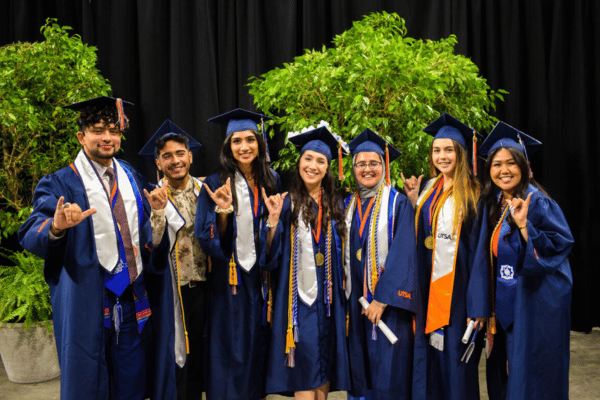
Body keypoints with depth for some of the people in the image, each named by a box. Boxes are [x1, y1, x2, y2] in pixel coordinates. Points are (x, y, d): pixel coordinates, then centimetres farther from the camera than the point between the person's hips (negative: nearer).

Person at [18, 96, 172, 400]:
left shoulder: (130, 177, 12)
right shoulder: (60, 184, -5)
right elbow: (29, 236, -16)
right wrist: (55, 227, -36)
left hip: (132, 302, 5)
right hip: (86, 303, -5)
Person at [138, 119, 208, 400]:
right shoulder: (154, 196, -5)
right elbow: (153, 245, -15)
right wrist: (159, 210, -27)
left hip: (204, 282, 3)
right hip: (174, 287, -3)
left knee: (199, 351, 12)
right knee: (178, 350, 4)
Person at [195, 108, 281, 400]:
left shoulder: (272, 181, 5)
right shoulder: (215, 185, -4)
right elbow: (208, 241, -8)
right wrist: (222, 211, -22)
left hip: (263, 280, 3)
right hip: (230, 282, -3)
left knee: (259, 348, 11)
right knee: (232, 352, 3)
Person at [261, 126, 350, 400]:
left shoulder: (335, 207, 10)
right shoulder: (287, 204, 0)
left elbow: (341, 255, 15)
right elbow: (270, 255, -7)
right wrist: (273, 218, -18)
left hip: (328, 299, 4)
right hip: (299, 297, -3)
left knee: (324, 369, 8)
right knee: (304, 378, -6)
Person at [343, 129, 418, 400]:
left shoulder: (398, 204, -4)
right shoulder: (349, 206, 11)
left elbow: (403, 254, -12)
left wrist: (383, 298, -19)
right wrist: (347, 297, 6)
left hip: (388, 298, -5)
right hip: (355, 299, 5)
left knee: (387, 371, -1)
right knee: (359, 369, 10)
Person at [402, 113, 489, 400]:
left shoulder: (472, 195, -7)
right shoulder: (429, 189, 10)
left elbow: (479, 251, -12)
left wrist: (478, 307, -16)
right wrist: (413, 202, 4)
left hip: (457, 288, -5)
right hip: (428, 287, 5)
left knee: (455, 362, 3)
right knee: (428, 359, 11)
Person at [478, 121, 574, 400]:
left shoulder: (536, 202, -13)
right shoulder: (494, 204, 9)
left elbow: (562, 243, -19)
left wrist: (524, 225, -28)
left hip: (536, 300, -7)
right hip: (505, 303, 8)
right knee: (506, 372, 14)